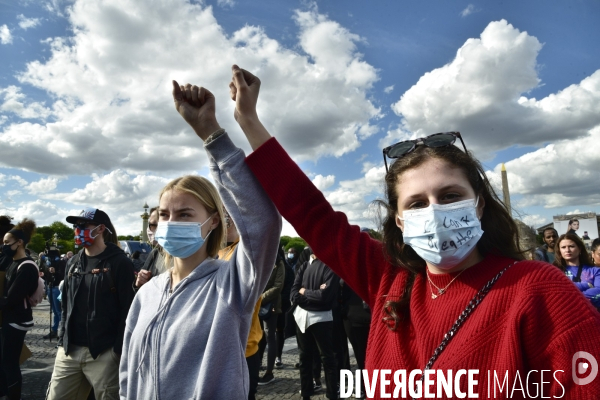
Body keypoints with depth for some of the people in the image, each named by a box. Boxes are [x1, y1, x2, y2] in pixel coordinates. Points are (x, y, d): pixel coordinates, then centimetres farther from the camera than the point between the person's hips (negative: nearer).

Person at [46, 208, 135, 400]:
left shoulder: (120, 263, -8)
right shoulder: (73, 263, 13)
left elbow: (127, 309, -11)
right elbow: (66, 304, 19)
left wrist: (119, 349, -13)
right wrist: (62, 339, 12)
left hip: (103, 352, -6)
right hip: (69, 350, 6)